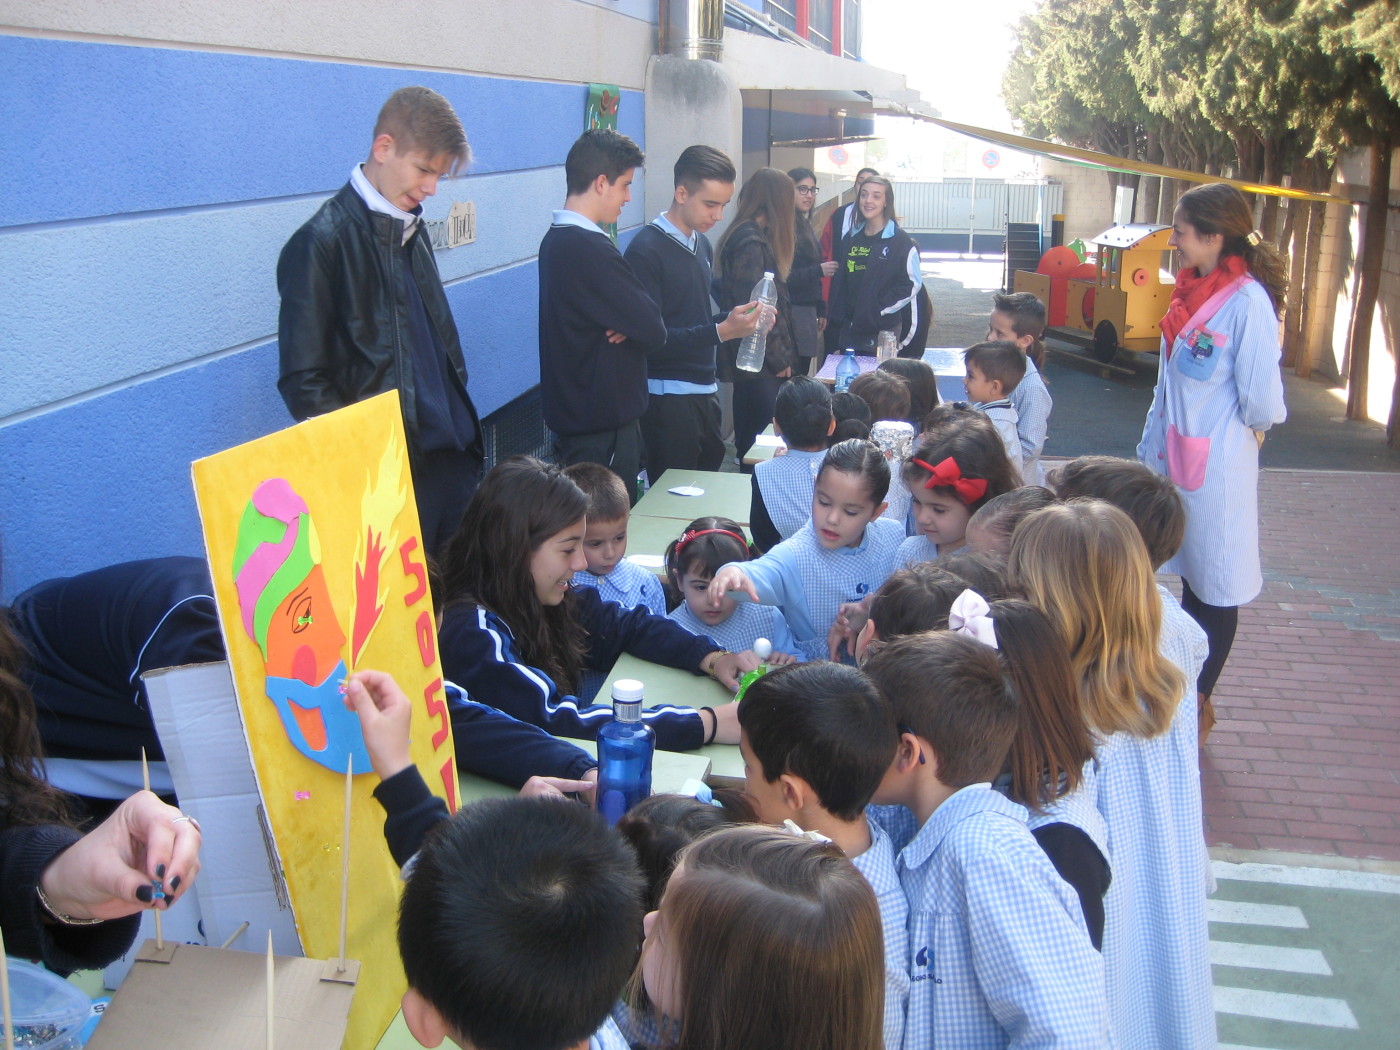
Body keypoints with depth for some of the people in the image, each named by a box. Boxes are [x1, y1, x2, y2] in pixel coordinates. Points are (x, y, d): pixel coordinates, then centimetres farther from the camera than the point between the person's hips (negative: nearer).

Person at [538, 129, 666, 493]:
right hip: (602, 427, -10)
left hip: (573, 418, 10)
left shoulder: (556, 240, 11)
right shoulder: (590, 250, -21)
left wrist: (627, 324, -7)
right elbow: (655, 329, -21)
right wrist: (632, 326, 0)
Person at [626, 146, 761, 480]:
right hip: (667, 397, -8)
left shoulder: (702, 244, 15)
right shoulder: (646, 249, -13)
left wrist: (738, 319, 3)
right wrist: (721, 331, -24)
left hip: (704, 391, 8)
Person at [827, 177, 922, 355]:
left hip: (885, 330, -5)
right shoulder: (851, 239, 12)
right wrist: (837, 317, 3)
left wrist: (880, 309, -12)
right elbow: (839, 281, 14)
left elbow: (912, 283, -8)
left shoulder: (901, 241, -4)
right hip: (850, 330, 5)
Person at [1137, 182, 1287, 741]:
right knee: (1187, 577, 16)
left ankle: (1198, 703, 21)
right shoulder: (1194, 290, 5)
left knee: (1213, 588, 7)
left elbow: (1263, 403, -18)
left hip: (1215, 466, -8)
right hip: (1171, 458, 8)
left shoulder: (1247, 302, -20)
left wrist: (1243, 433, 1)